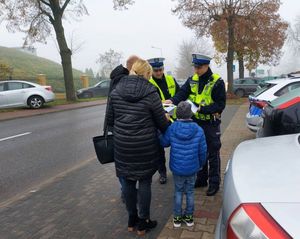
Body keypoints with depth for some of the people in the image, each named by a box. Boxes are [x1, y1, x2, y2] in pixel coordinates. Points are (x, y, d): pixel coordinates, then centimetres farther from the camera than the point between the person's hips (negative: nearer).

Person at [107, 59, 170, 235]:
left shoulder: (116, 91, 1)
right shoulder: (150, 93, -12)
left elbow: (110, 120, 6)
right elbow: (162, 122, -5)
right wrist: (168, 132, 16)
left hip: (122, 145, 4)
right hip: (145, 146, -4)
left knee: (128, 181, 16)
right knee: (145, 181, 10)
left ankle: (131, 220, 32)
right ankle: (143, 223, 23)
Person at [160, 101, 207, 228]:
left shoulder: (171, 129, -16)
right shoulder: (199, 131, -14)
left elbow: (163, 143, 1)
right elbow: (203, 151, -6)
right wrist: (201, 164, 12)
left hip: (177, 168, 0)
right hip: (192, 169, 0)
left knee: (178, 191, 18)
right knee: (190, 192, 19)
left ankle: (177, 217, 28)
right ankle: (189, 217, 32)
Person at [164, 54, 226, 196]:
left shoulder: (217, 82, -13)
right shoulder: (192, 80, 4)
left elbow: (220, 104, -15)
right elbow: (182, 93, -9)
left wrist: (202, 109, -25)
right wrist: (173, 100, -30)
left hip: (210, 124, -5)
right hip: (195, 122, 6)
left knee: (212, 154, 7)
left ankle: (214, 183, 22)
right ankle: (201, 179, 33)